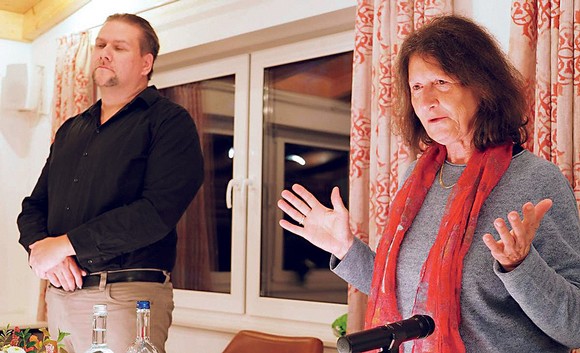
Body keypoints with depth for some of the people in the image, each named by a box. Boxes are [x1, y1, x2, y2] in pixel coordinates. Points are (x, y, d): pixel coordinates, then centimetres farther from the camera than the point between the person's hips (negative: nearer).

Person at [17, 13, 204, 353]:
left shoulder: (170, 121, -5)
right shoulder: (71, 130, 18)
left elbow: (158, 210, -19)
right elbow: (34, 205, 17)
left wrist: (65, 244, -16)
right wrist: (40, 245, -7)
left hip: (128, 297, -6)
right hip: (60, 294, 7)